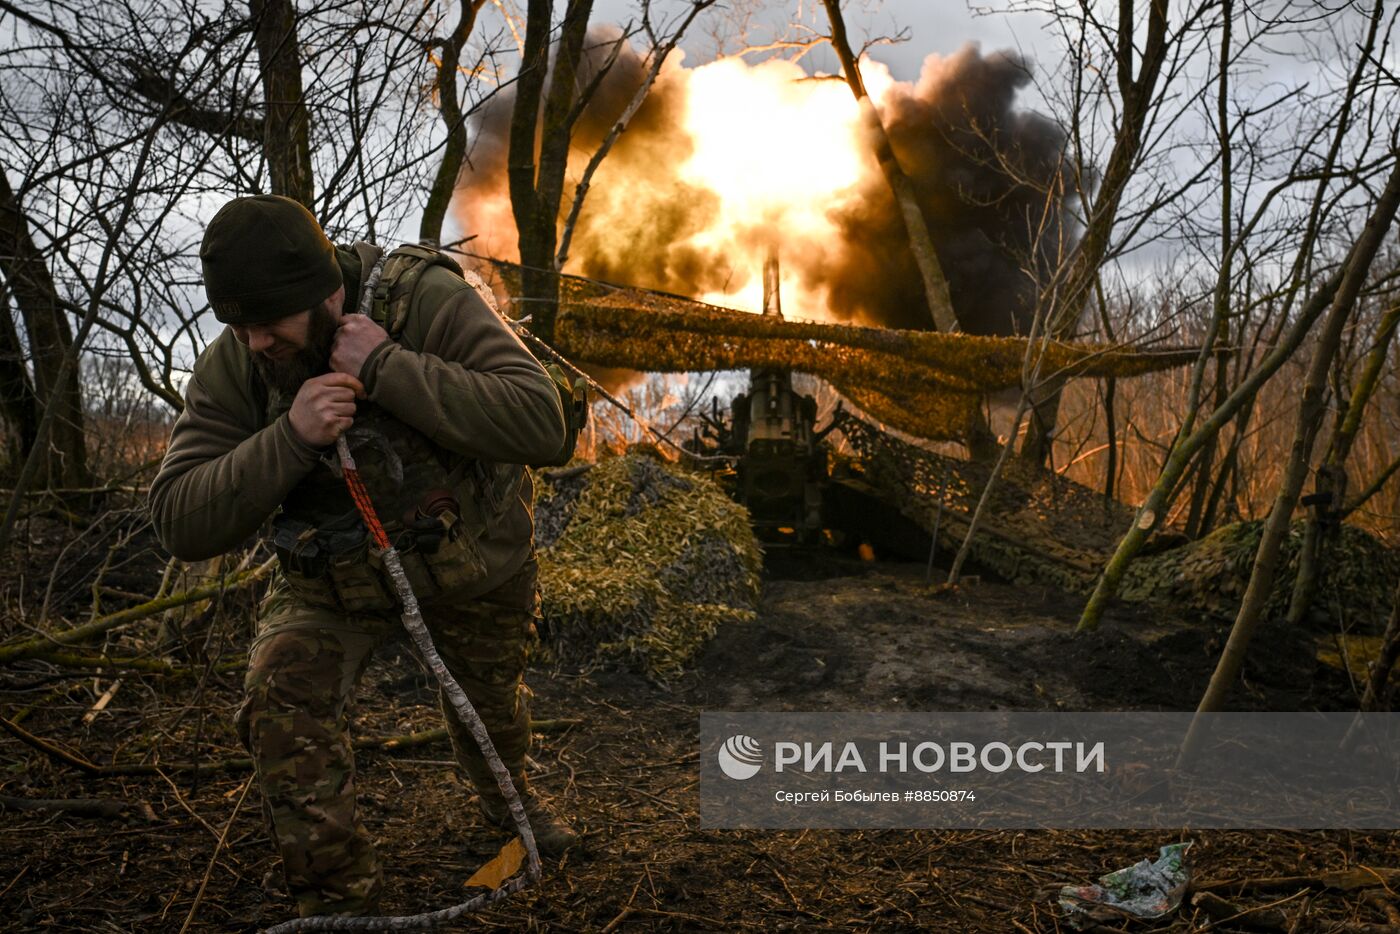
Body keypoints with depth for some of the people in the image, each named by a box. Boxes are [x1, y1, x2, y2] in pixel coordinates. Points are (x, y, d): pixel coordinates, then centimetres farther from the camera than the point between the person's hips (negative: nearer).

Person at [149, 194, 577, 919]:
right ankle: (337, 901, -1)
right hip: (333, 573, 1)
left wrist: (387, 367, -44)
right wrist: (290, 437, -39)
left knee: (490, 697, 20)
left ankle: (506, 794, 57)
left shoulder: (430, 301, -29)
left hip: (474, 556, -1)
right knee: (283, 709, -22)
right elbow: (179, 523, -24)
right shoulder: (229, 369, -19)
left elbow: (541, 424, -39)